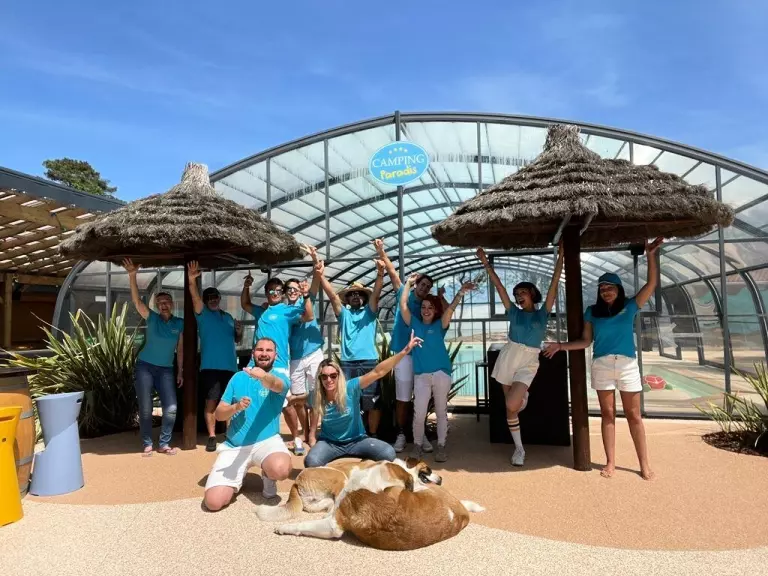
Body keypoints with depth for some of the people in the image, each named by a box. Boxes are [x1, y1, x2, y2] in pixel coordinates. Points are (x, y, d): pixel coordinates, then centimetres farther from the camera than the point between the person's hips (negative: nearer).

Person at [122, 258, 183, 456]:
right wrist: (132, 276, -29)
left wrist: (180, 372, 5)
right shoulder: (152, 318, -3)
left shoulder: (179, 323, 1)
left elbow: (180, 349, 7)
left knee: (171, 408, -7)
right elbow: (136, 301, -17)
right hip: (144, 367, -1)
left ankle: (164, 444, 9)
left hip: (166, 370, 1)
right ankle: (147, 444, 16)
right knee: (145, 409, 1)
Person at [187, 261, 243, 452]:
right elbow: (195, 298, -17)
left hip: (230, 366, 4)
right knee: (211, 401, -6)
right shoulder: (203, 314, 3)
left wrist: (239, 332, 1)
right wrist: (192, 281, -35)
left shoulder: (228, 317, 17)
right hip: (210, 366, -4)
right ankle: (212, 437, 3)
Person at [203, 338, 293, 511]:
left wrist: (264, 376, -52)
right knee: (213, 502, -14)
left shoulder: (280, 374, -2)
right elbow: (219, 414, 7)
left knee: (281, 469, -37)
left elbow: (277, 385, -29)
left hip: (266, 441, -2)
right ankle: (235, 478, 21)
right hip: (234, 446, 3)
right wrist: (236, 407, -16)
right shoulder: (239, 377, 9)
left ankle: (267, 477, 3)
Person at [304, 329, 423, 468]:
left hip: (356, 441, 0)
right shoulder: (317, 398, -14)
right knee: (311, 462, -31)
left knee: (389, 453, -23)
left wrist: (404, 351, -38)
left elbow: (378, 372, -29)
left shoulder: (351, 387, -20)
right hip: (330, 443, 0)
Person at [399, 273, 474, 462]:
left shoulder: (440, 325, 3)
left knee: (441, 411, 8)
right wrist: (409, 283, -1)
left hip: (441, 373, 0)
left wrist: (461, 292, -29)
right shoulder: (415, 323, 7)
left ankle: (441, 447, 19)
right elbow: (403, 305, -1)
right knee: (419, 413, -2)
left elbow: (450, 308, -13)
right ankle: (417, 445, 16)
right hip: (421, 375, 0)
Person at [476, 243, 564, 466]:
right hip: (508, 357, 2)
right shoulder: (514, 312, 8)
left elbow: (554, 283, -1)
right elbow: (498, 285, 6)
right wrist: (485, 262, 5)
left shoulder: (542, 313, 5)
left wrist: (560, 257, -5)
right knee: (510, 407, 8)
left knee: (512, 405, -19)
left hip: (529, 363, -2)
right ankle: (519, 448, 23)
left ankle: (523, 397, 12)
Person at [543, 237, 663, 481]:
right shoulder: (592, 311, 5)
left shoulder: (630, 306, 2)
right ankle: (610, 463, 14)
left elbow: (652, 283, -7)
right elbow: (586, 341, 7)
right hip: (602, 366, 1)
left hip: (627, 365, -1)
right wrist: (561, 345, -1)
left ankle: (644, 464, 12)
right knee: (607, 414, 7)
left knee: (634, 415, 4)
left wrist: (650, 255, -13)